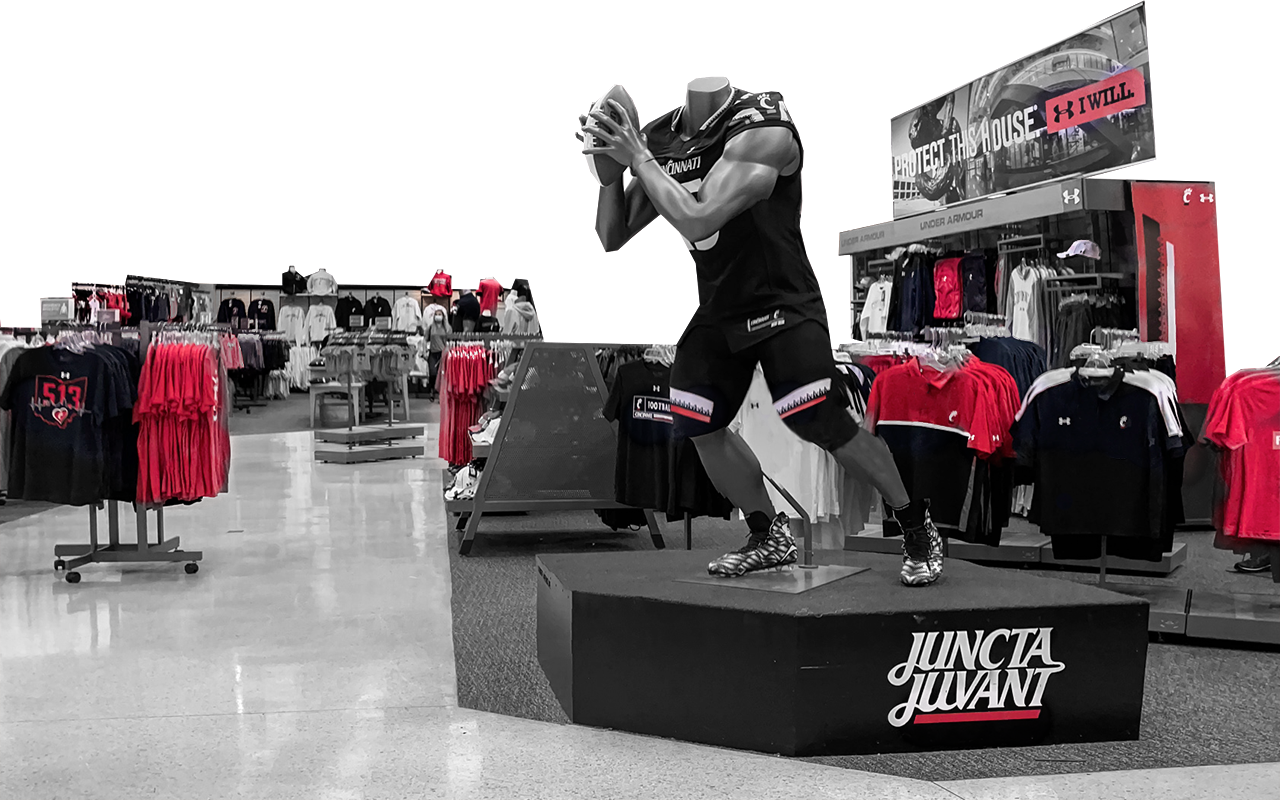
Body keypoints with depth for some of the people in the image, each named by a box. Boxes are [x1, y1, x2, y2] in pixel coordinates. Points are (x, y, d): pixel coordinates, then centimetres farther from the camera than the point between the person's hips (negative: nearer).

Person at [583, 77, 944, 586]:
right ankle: (770, 538, 23)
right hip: (716, 309, 7)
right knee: (698, 427, 4)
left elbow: (696, 221, -30)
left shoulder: (761, 132, -21)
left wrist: (639, 159, -22)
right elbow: (613, 239, 4)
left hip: (780, 306, -7)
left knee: (828, 428, -13)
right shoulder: (661, 139, 1)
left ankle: (916, 527, 10)